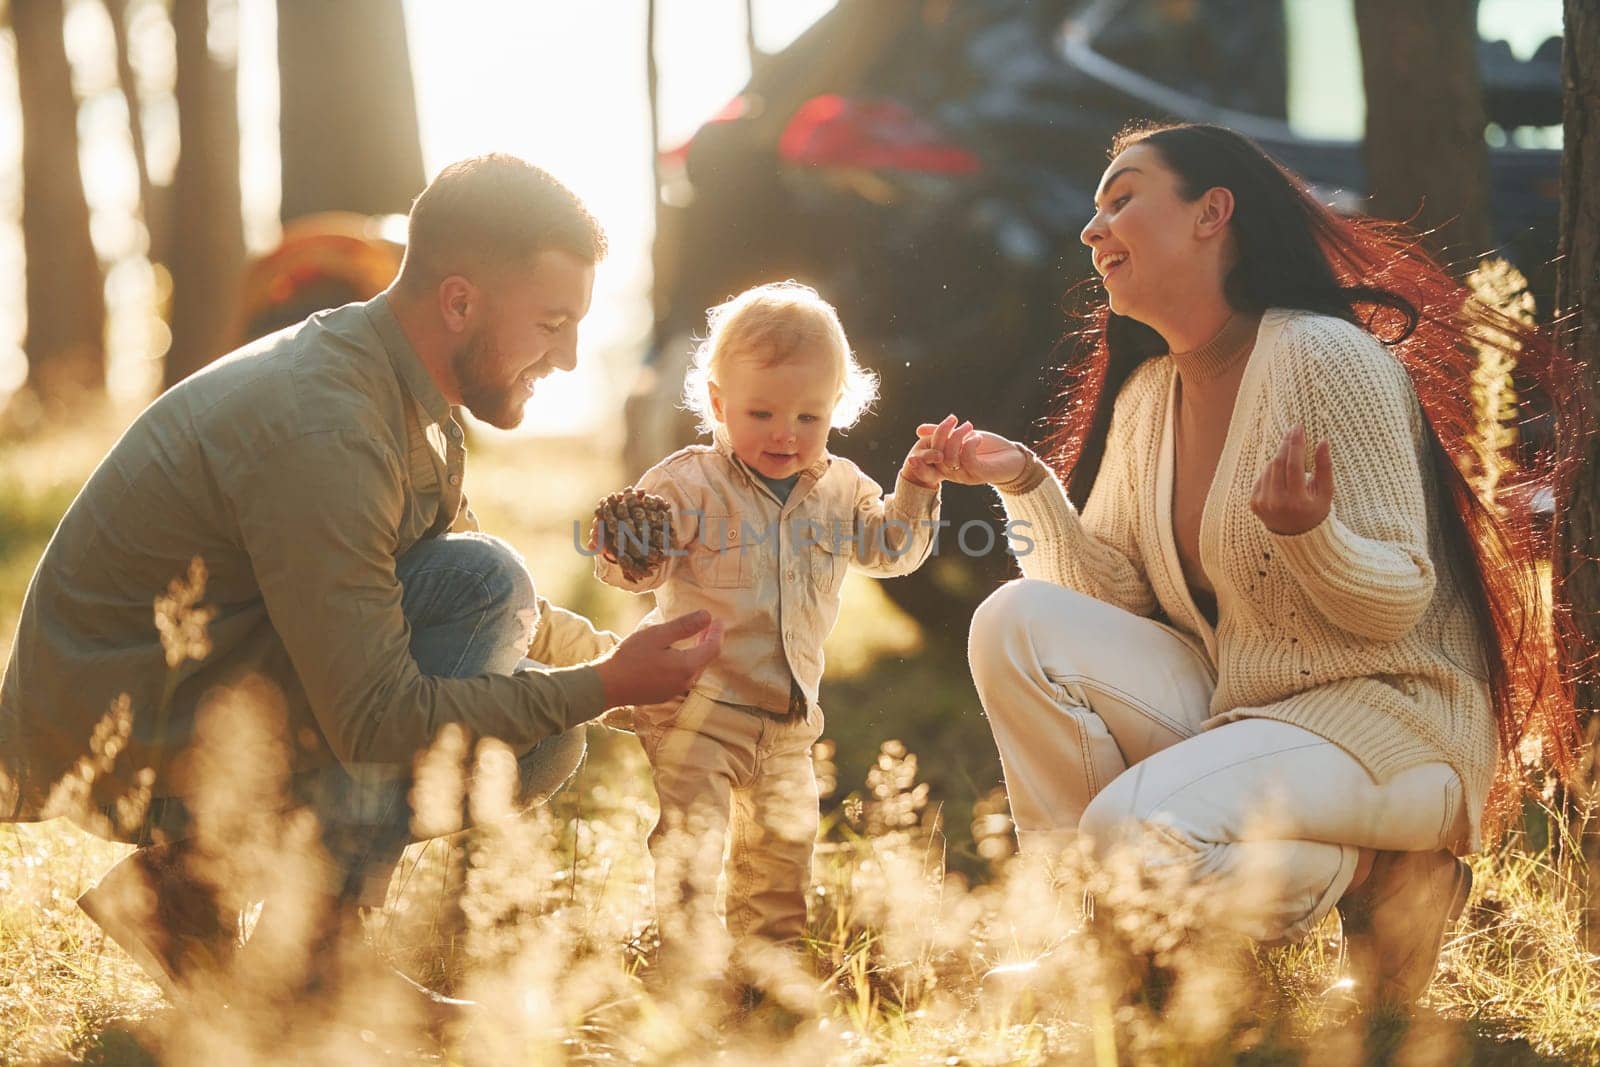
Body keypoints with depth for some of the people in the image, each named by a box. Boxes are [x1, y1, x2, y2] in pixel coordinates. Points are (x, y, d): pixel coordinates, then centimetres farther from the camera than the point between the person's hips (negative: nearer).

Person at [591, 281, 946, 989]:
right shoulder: (688, 484, -12)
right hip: (697, 707, -6)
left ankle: (768, 960, 34)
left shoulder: (841, 489, 4)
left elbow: (888, 551, 16)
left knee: (784, 842, 18)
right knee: (691, 839, -11)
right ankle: (690, 964, -5)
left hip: (789, 717, 6)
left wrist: (915, 491, 1)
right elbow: (639, 569, -16)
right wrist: (624, 552, -40)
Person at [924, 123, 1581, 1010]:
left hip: (1388, 720, -8)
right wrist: (1028, 484, -4)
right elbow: (1114, 599, 8)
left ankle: (1368, 876, -6)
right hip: (1229, 704, 8)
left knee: (1131, 829, -31)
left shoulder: (1325, 356, -14)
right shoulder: (1146, 393, 9)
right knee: (1016, 621, -12)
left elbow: (1398, 601, -17)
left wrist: (1310, 533, -37)